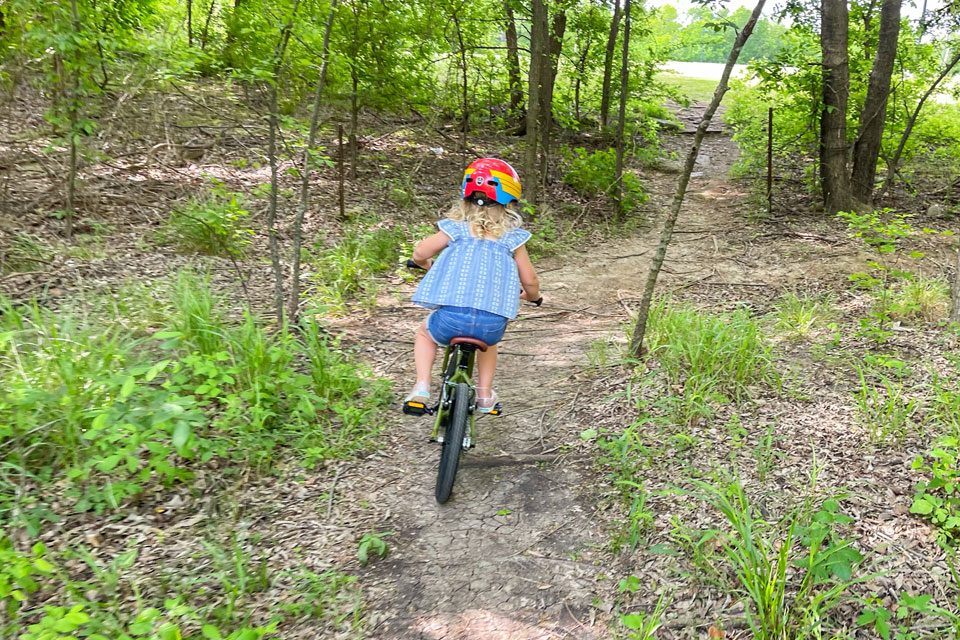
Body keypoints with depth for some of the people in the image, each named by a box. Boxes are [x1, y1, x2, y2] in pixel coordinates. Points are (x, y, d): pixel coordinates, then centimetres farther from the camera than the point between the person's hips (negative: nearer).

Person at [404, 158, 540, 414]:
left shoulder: (456, 228, 10)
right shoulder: (512, 238, 11)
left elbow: (419, 253, 2)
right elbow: (530, 281, 12)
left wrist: (429, 265, 26)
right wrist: (532, 296, 36)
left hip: (451, 316, -1)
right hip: (493, 321, 1)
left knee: (425, 333, 32)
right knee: (488, 339, 38)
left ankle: (421, 388, 14)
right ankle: (485, 397, 32)